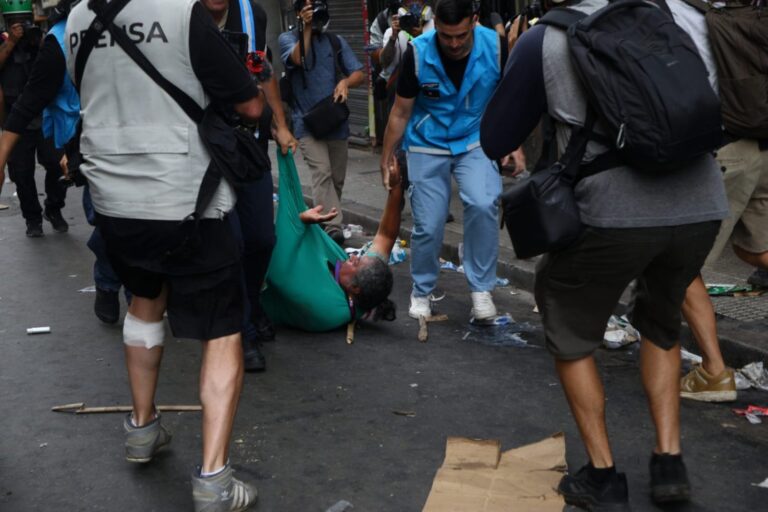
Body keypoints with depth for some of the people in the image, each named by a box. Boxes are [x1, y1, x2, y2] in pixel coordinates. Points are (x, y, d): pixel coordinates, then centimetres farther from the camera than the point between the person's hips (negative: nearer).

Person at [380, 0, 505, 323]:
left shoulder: (495, 47, -17)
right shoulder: (418, 53, -18)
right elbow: (401, 111, -6)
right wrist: (386, 156, -1)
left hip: (475, 141, 0)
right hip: (427, 146, 0)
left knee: (484, 205, -25)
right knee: (428, 226, 1)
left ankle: (481, 289, -7)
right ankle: (421, 291, 27)